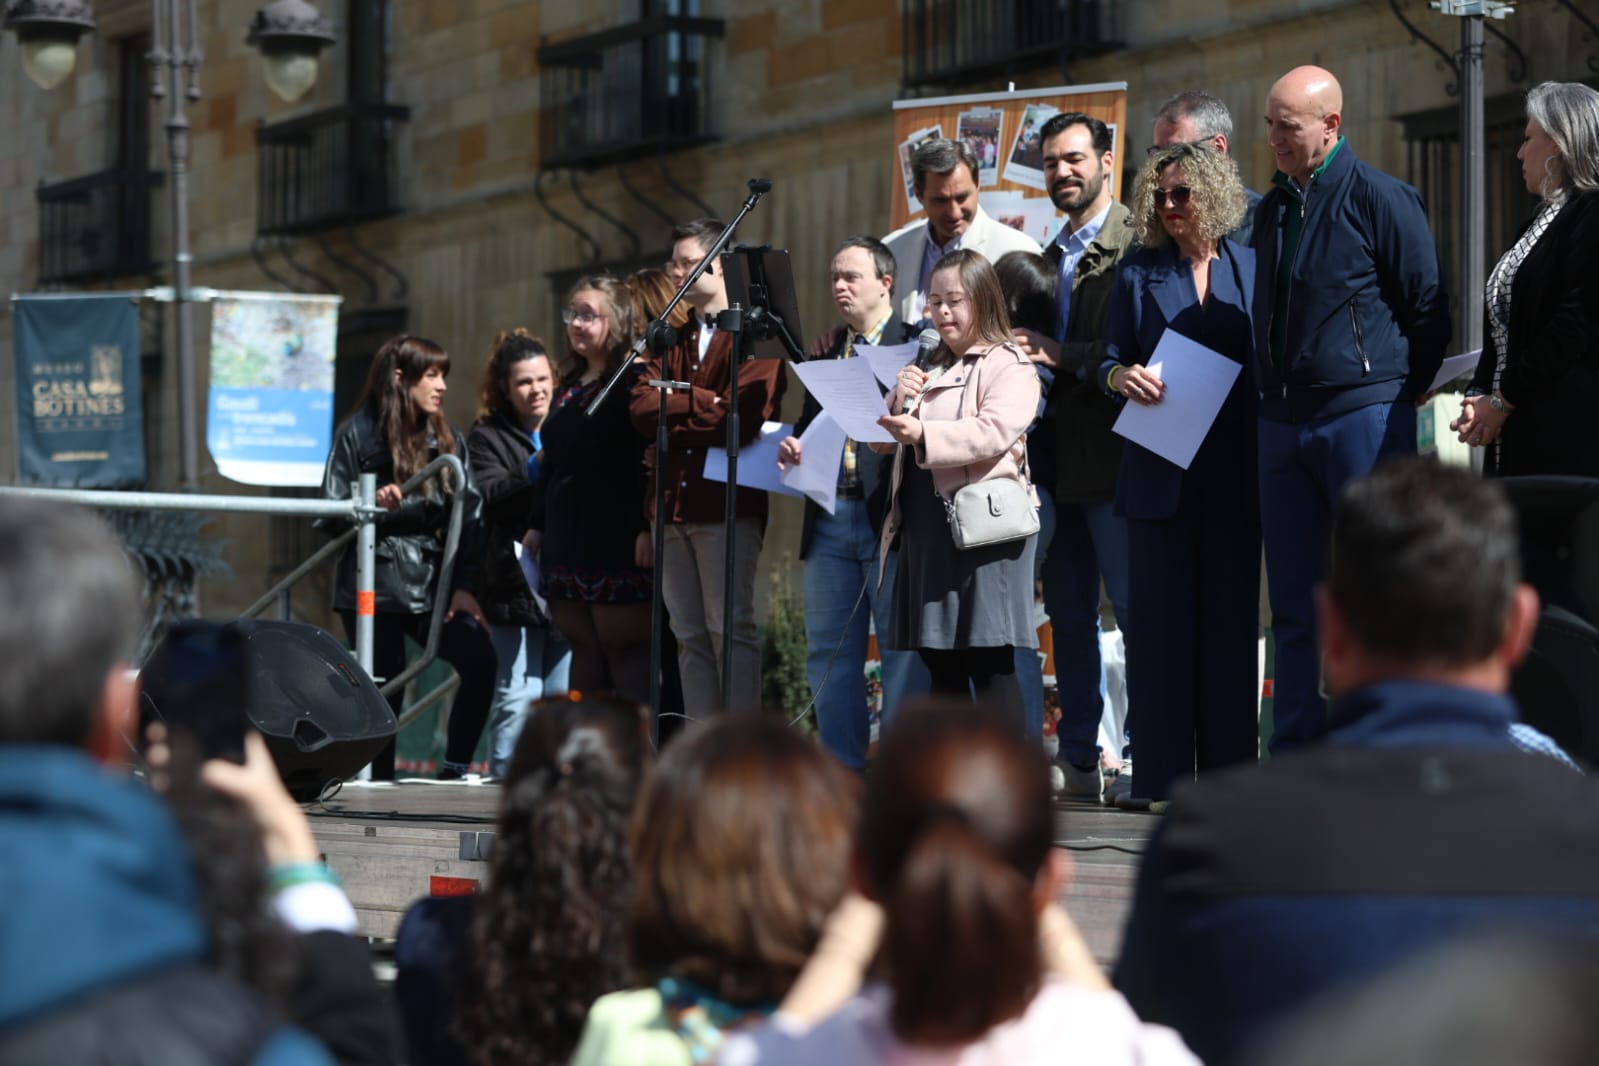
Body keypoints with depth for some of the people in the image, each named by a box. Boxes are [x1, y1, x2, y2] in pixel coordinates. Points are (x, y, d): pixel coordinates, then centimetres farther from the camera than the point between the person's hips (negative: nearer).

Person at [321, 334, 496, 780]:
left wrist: (463, 586, -1)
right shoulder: (358, 435, 0)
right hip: (374, 589, -3)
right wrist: (370, 508, -21)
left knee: (480, 660, -17)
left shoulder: (448, 439, 11)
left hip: (433, 587, 3)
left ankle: (455, 769, -5)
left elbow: (468, 516, 8)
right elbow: (331, 516, -1)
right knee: (383, 690, -4)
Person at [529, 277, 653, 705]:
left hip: (617, 543, -8)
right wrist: (537, 524, 20)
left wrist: (646, 528, -22)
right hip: (567, 539, 8)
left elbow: (650, 457, -15)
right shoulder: (568, 386, 18)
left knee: (625, 649, -8)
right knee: (585, 651, 9)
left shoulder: (634, 381, -7)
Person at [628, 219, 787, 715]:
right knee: (690, 637, 7)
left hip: (727, 504, -7)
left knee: (732, 632, -7)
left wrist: (670, 423, -4)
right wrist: (702, 403, -10)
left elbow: (743, 419, -16)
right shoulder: (673, 339, 19)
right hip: (674, 505, 7)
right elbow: (642, 408, 4)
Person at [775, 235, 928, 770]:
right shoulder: (827, 352, 18)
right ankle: (842, 767, 15)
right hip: (830, 516, 7)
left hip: (889, 515, -7)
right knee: (828, 649, 8)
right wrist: (793, 447, 2)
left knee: (901, 649, -3)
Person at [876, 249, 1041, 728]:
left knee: (988, 662, -11)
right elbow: (883, 442, 22)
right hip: (925, 527, 8)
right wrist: (898, 401, 1)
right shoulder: (929, 371, 22)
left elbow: (995, 431, -18)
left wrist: (924, 434, -31)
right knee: (939, 660, 10)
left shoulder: (1010, 365, -2)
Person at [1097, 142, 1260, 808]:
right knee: (1158, 617, -2)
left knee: (1231, 616, 3)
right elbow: (1110, 359, 9)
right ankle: (1157, 772, 0)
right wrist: (1123, 377, -15)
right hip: (1160, 472, 0)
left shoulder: (1250, 268, 8)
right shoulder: (1139, 272, 9)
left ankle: (1228, 769, 8)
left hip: (1233, 472, 0)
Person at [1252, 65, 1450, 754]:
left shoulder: (1380, 198, -7)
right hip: (1282, 424, 7)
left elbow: (1427, 309, -5)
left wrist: (1399, 394, -1)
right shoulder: (1271, 210, 14)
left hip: (1365, 417, -7)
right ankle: (1295, 756, 11)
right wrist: (1274, 392, 13)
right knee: (1294, 605, 8)